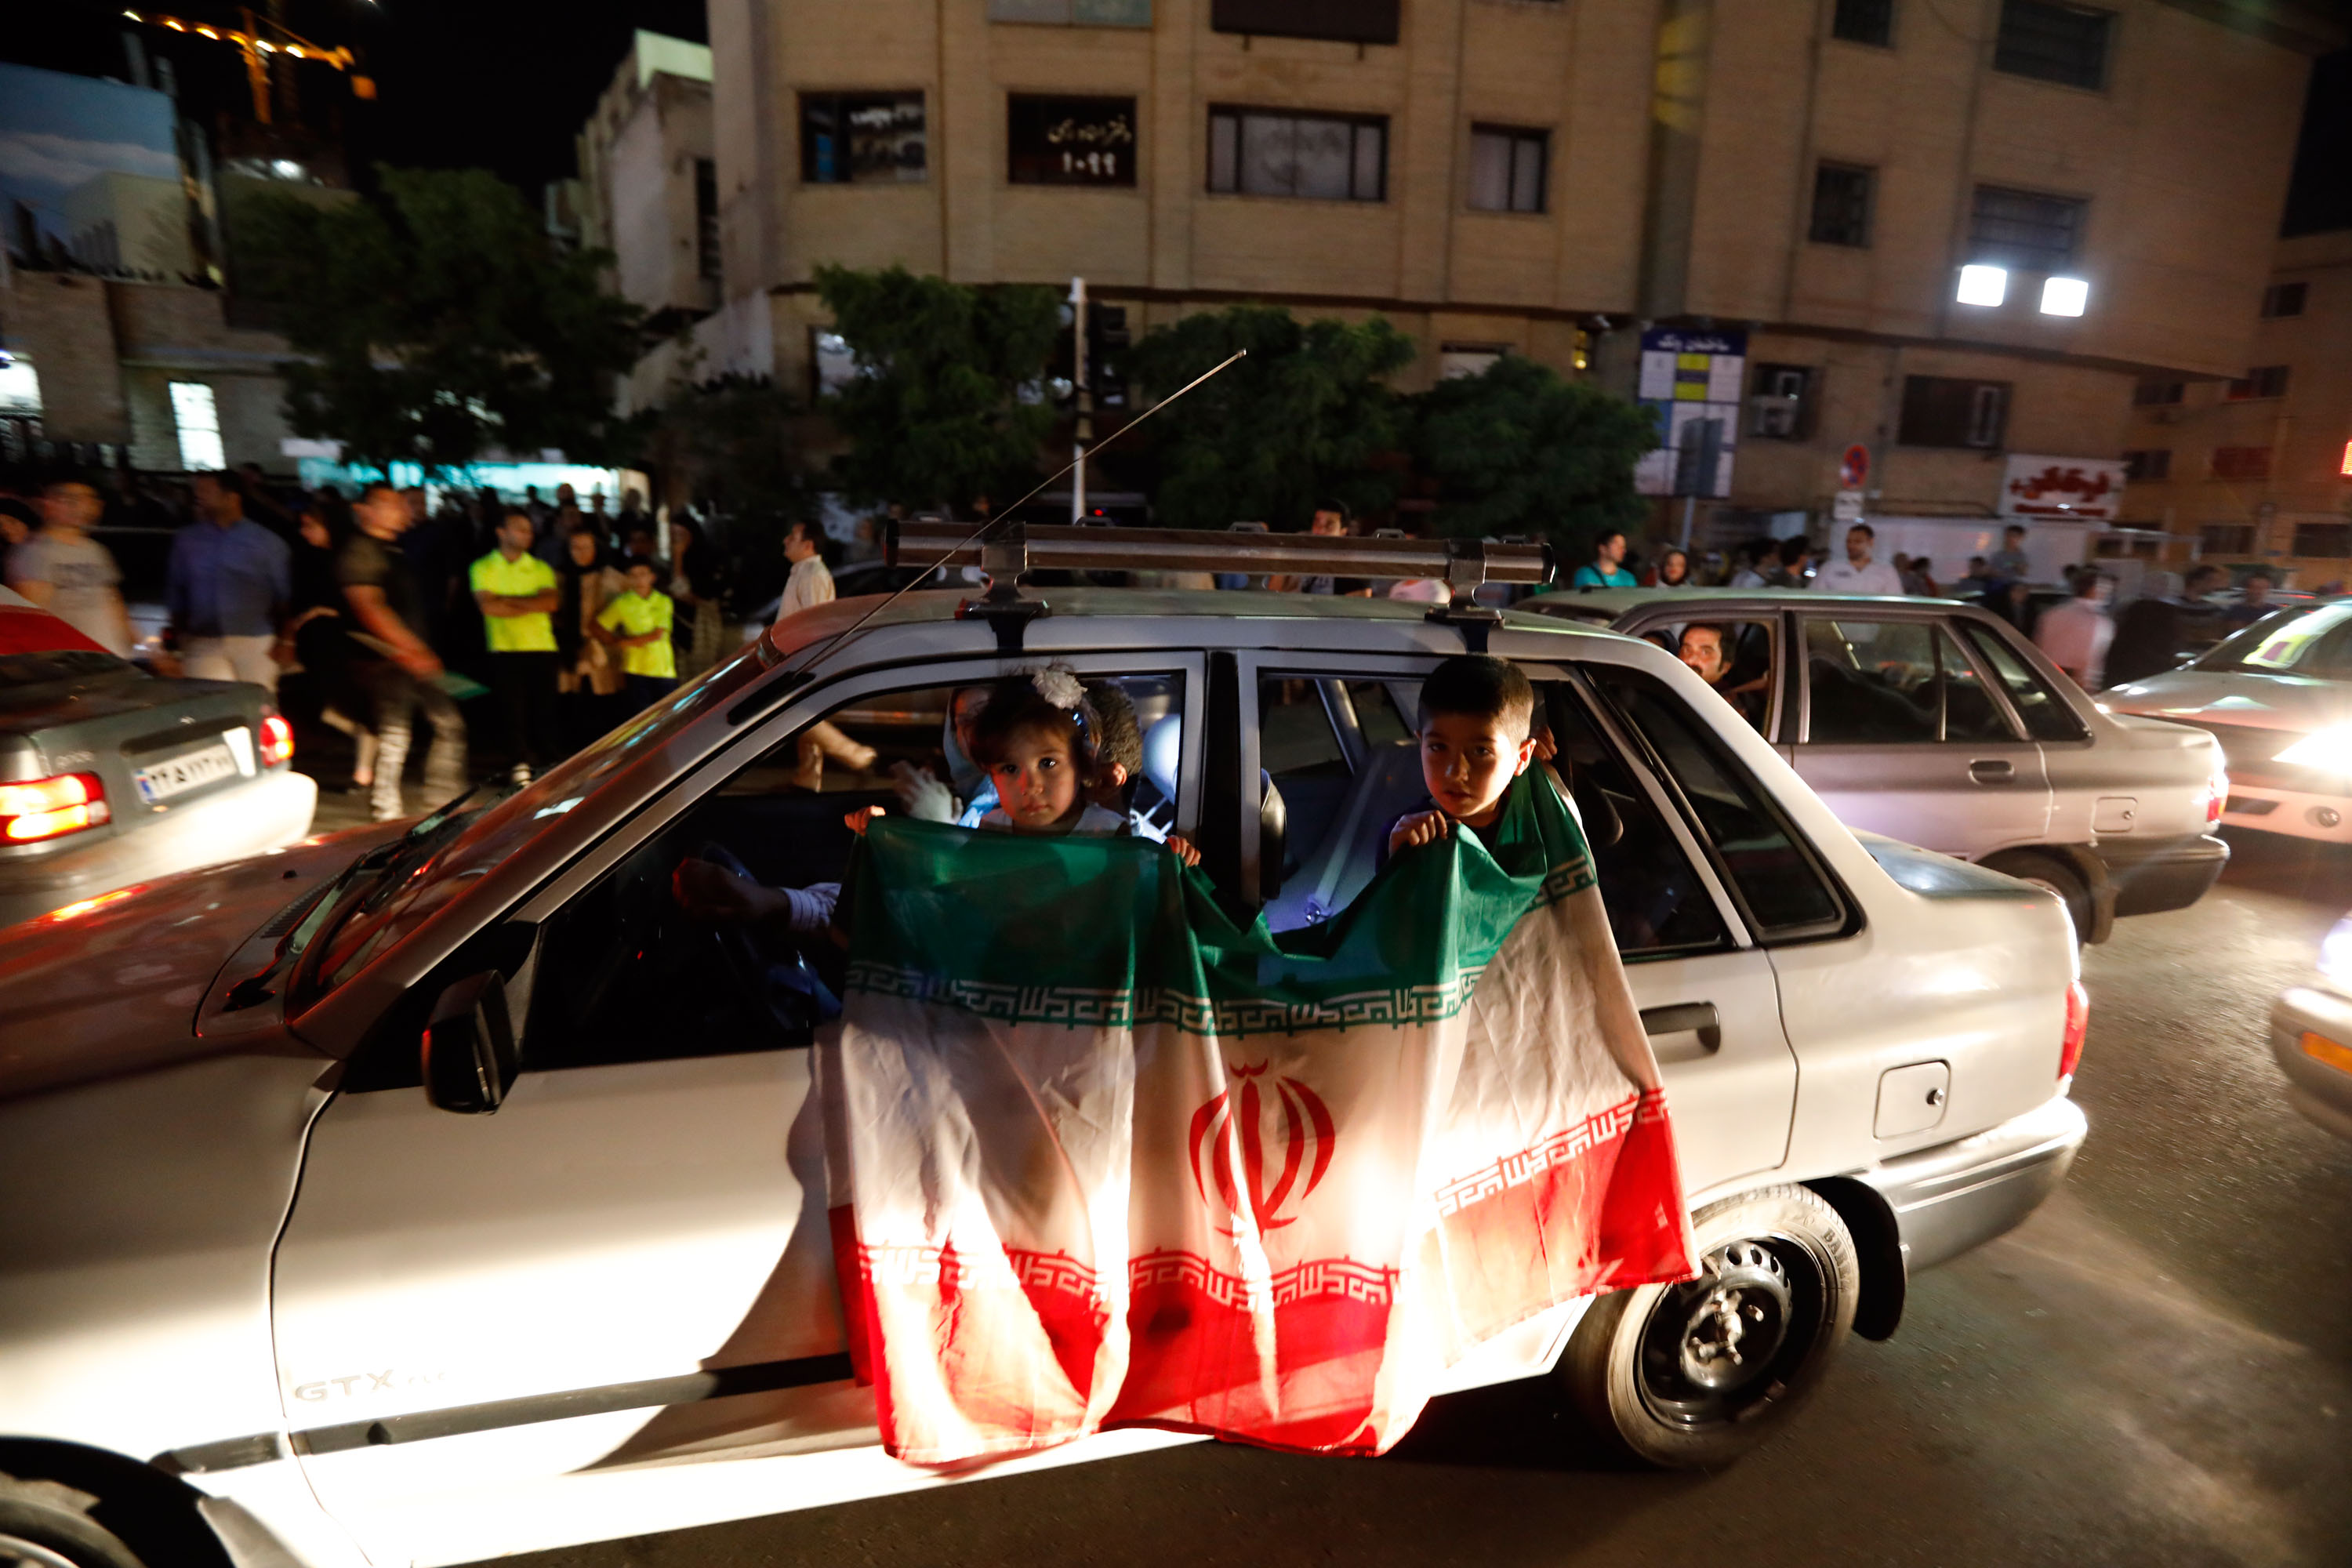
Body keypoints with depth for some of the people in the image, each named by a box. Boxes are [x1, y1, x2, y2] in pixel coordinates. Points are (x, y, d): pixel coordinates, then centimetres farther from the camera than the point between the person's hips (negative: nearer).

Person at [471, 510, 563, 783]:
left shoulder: (541, 568, 13)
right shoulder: (483, 568, 8)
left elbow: (551, 602, -3)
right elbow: (488, 606, -7)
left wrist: (508, 600, -7)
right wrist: (533, 605, -4)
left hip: (541, 648, 1)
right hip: (505, 650, -1)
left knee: (544, 711, -3)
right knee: (514, 712, -3)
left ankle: (549, 766, 1)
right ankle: (523, 764, 2)